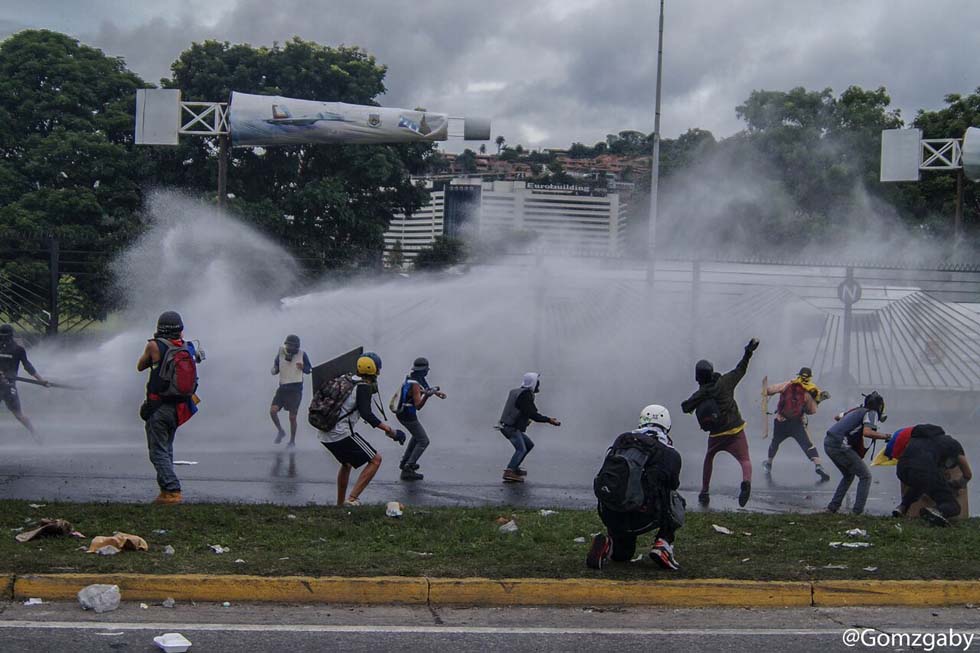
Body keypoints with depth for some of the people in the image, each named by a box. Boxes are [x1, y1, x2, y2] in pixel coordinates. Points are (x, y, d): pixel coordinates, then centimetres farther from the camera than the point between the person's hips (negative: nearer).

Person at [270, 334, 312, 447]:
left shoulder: (302, 354, -4)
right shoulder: (281, 354, 1)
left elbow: (309, 370, 5)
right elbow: (274, 371, 9)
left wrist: (303, 367, -18)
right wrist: (274, 370, -16)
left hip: (296, 388, -2)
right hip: (283, 387, 2)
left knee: (292, 417, -2)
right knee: (273, 410, -13)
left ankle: (292, 441, 16)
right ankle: (280, 431, 12)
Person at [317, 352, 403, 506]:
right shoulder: (364, 387, -10)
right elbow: (366, 414, -21)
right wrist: (389, 430, -22)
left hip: (324, 434, 9)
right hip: (341, 434, -9)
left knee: (346, 463, 31)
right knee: (375, 459, -2)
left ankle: (340, 504, 36)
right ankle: (352, 499, -9)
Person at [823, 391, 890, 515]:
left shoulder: (857, 410, 22)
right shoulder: (872, 413, -1)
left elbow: (837, 417, 39)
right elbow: (867, 432, -20)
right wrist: (884, 437, -9)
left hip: (828, 443, 8)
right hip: (840, 446, -8)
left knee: (848, 476, 27)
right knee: (865, 476, 2)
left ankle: (833, 506, 21)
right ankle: (858, 510, -5)